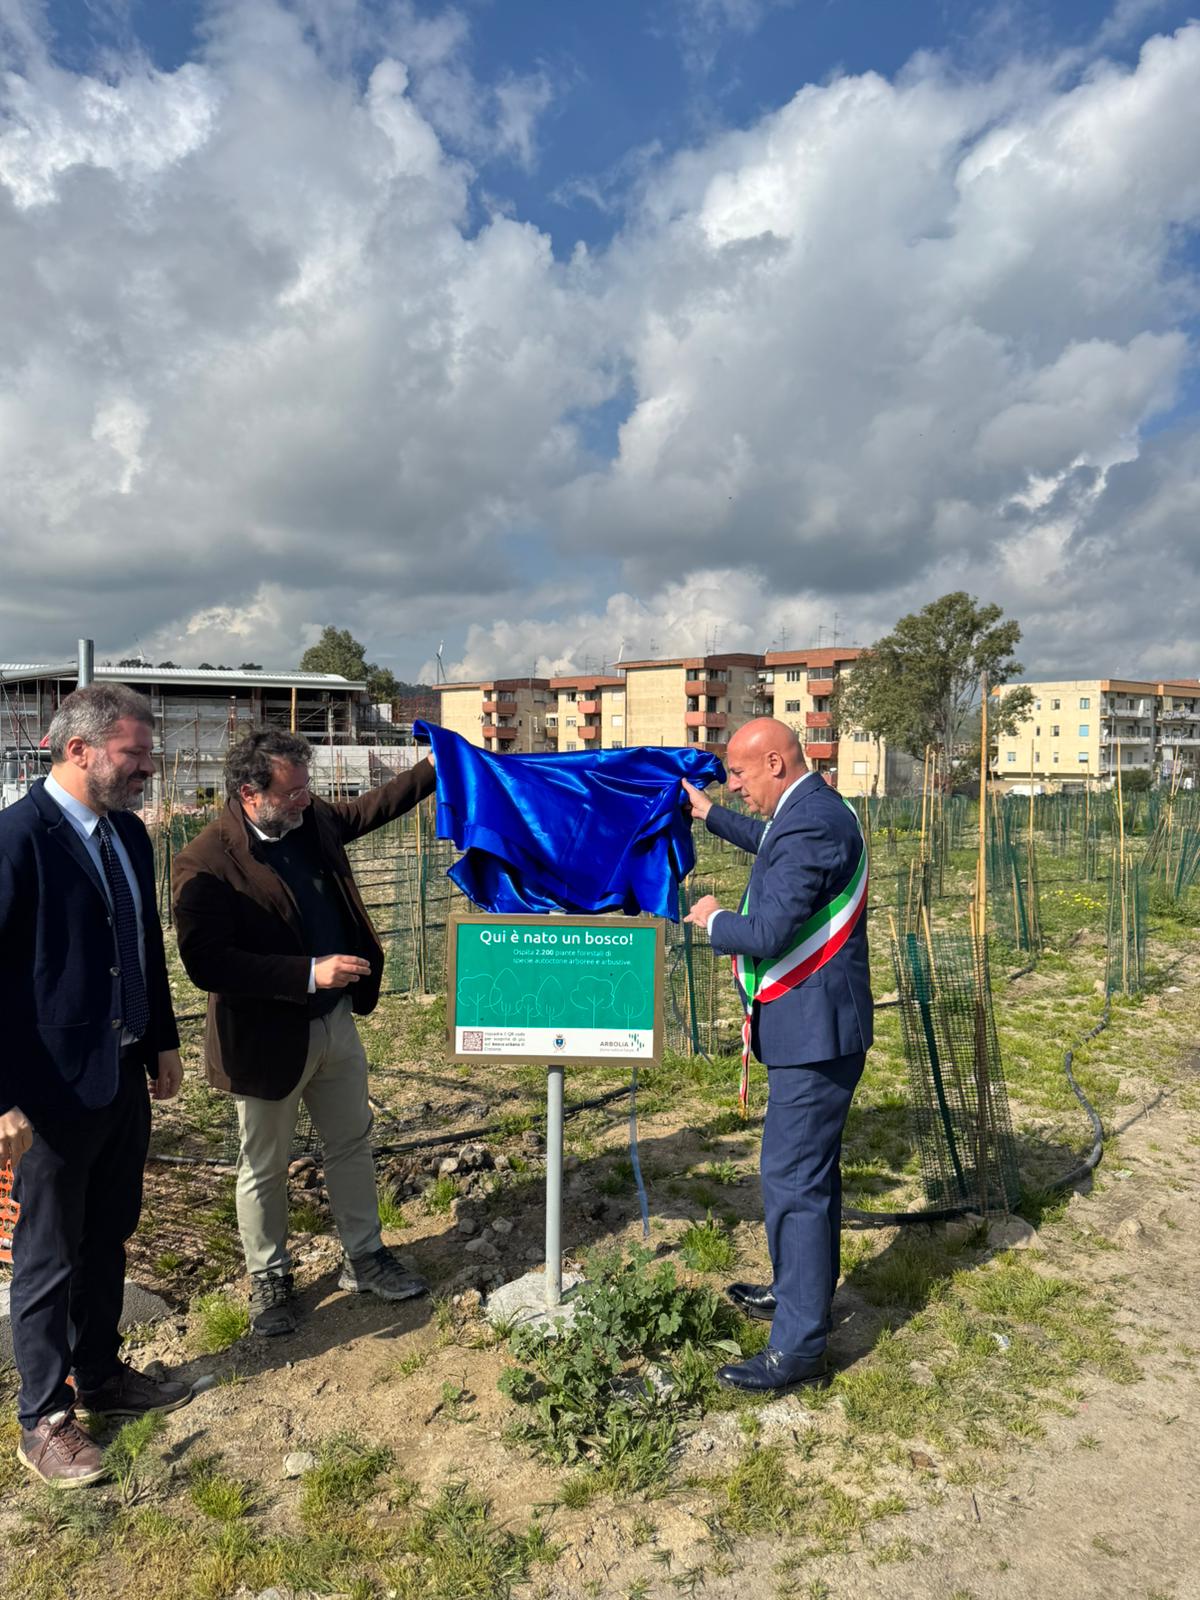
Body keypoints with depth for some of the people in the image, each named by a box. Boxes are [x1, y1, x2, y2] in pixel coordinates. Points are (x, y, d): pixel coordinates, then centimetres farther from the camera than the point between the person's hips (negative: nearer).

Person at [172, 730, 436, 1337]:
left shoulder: (312, 819, -1)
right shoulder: (206, 864, -22)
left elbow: (372, 807, 17)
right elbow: (207, 963, -27)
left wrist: (440, 767, 14)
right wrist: (309, 972, -30)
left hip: (336, 1020, 7)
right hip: (267, 1037, -6)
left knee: (352, 1144, 19)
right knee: (263, 1168, 13)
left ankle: (364, 1258, 37)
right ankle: (268, 1280, 35)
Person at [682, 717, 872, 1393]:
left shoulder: (810, 826, -24)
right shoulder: (815, 807, 10)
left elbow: (766, 934, -27)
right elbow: (772, 847, 33)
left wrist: (713, 919, -8)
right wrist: (711, 815, 35)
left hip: (814, 1030, -11)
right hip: (817, 1028, 11)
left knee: (794, 1179, -4)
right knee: (811, 1168, 22)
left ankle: (799, 1348, 7)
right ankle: (804, 1292, 40)